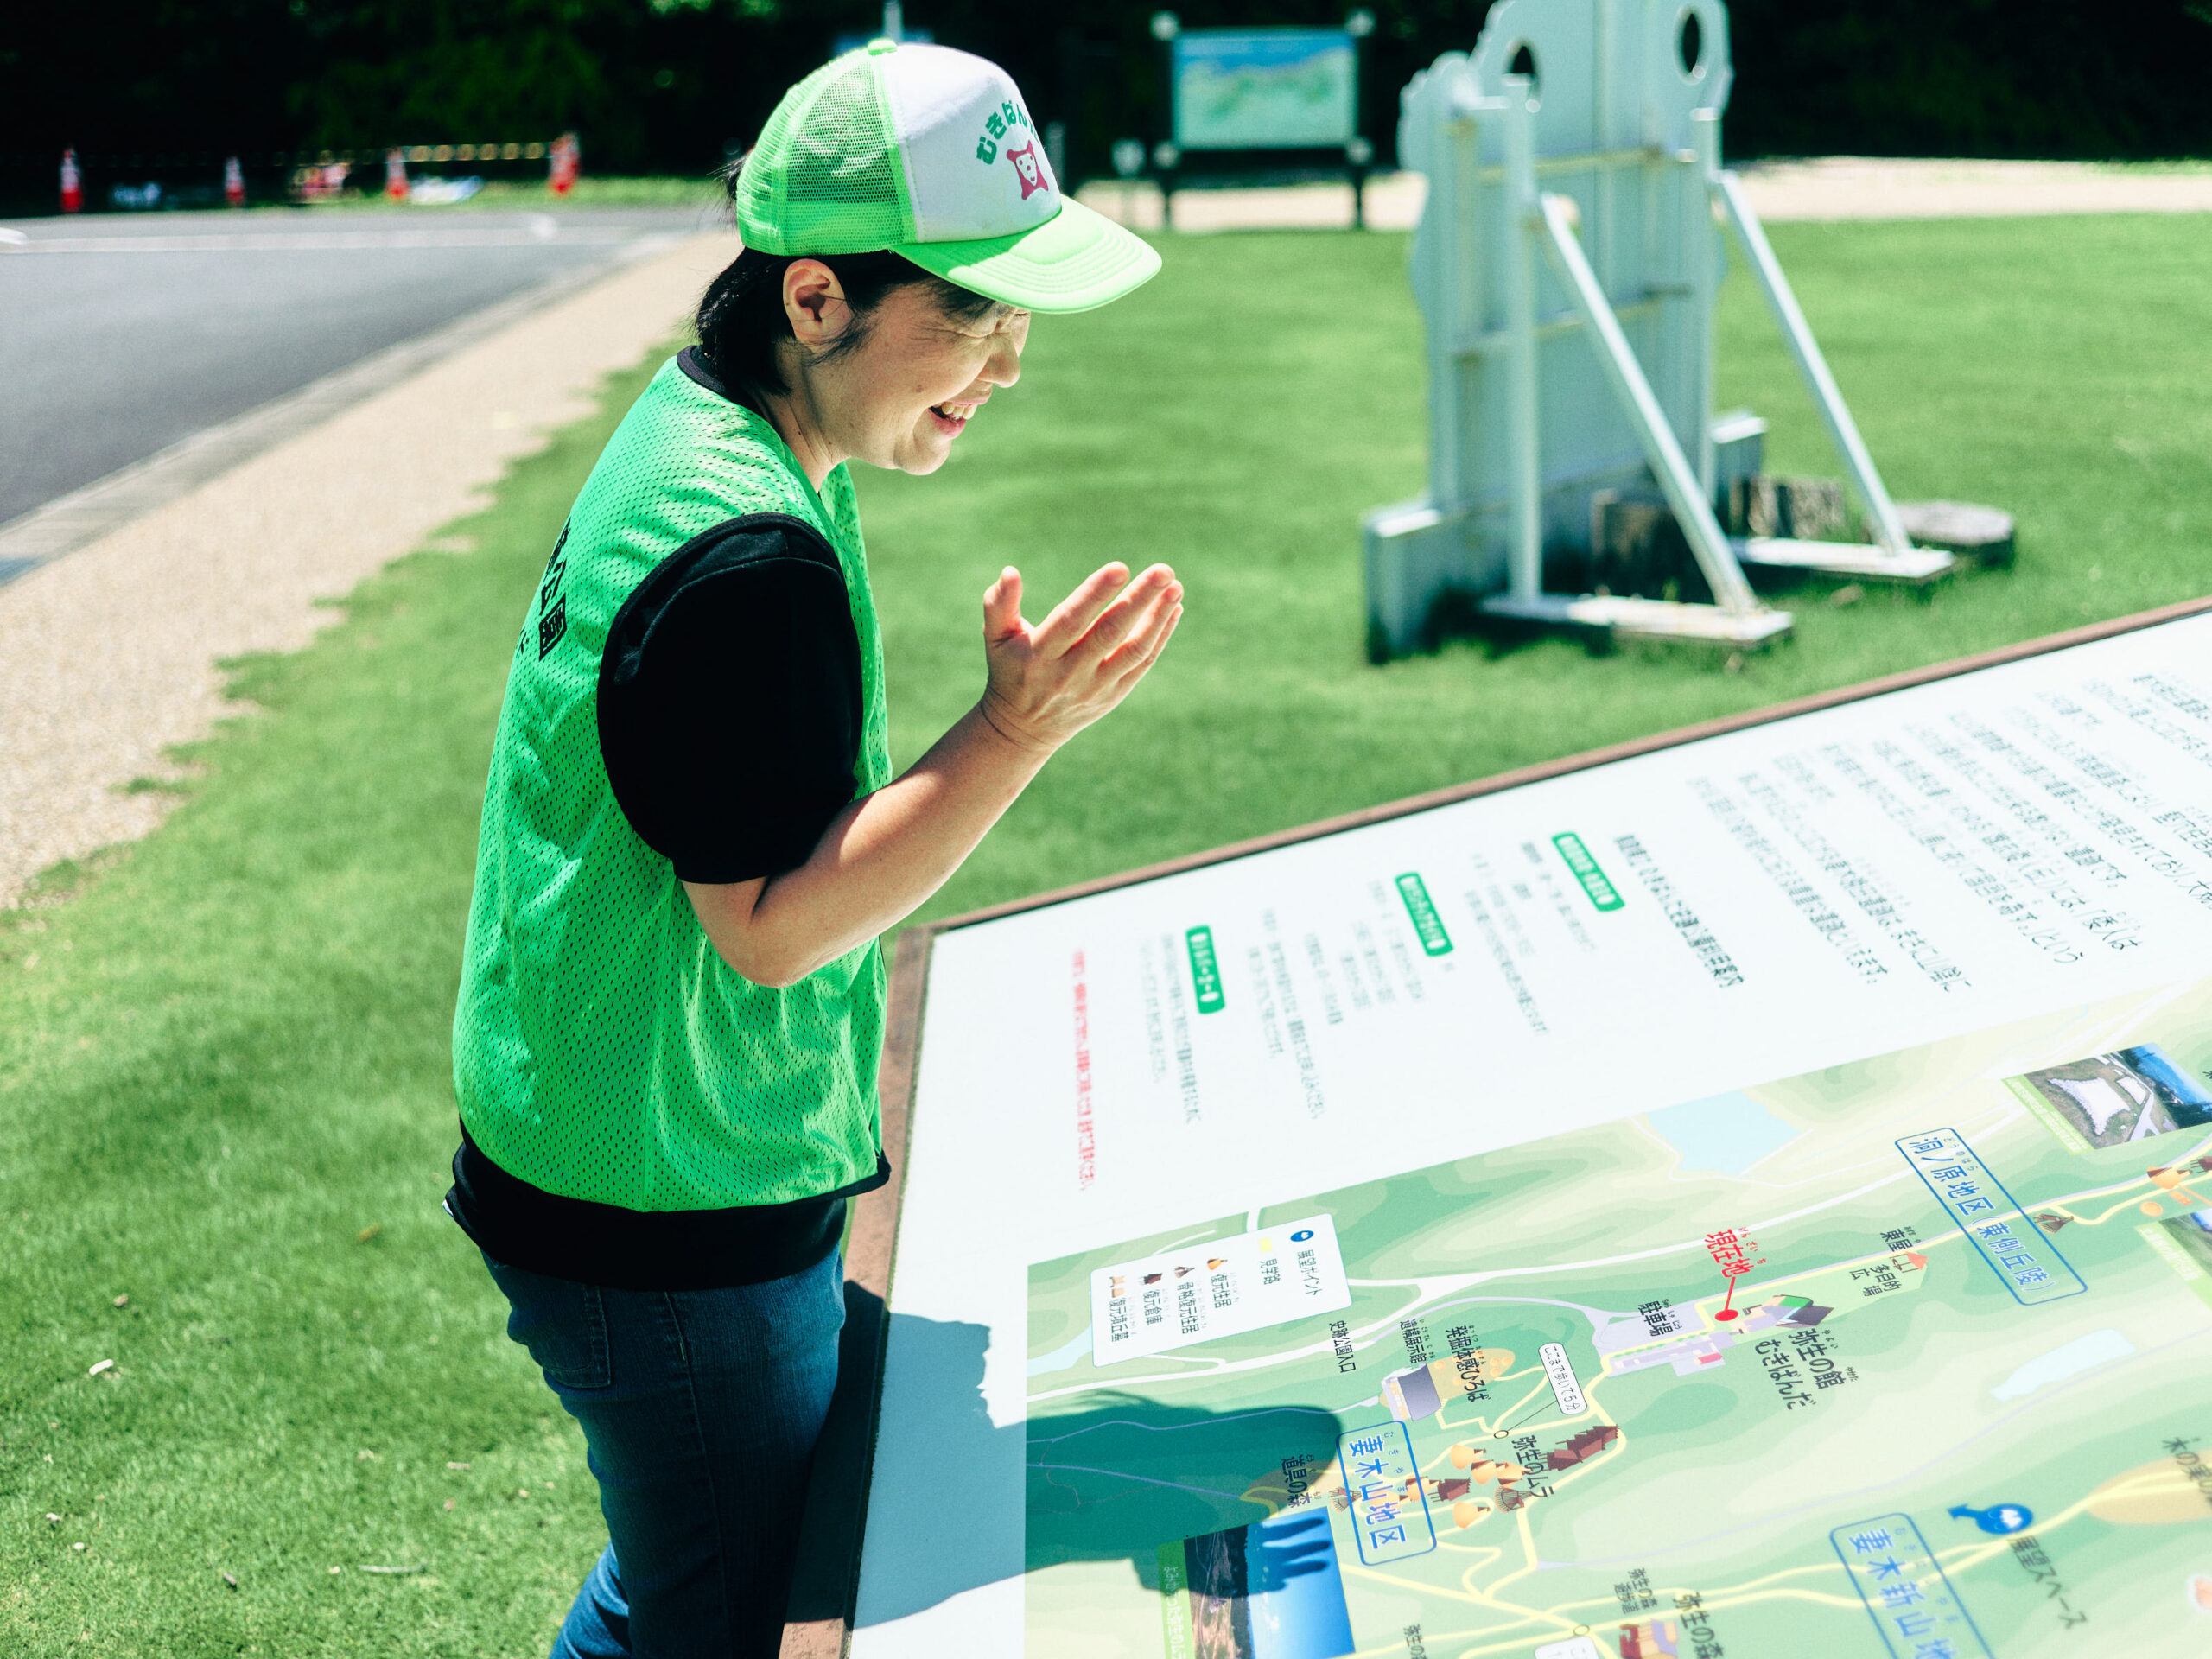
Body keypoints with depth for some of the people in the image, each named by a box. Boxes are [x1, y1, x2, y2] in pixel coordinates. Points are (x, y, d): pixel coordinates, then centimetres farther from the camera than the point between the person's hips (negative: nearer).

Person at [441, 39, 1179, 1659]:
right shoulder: (750, 563, -29)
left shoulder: (690, 424, 4)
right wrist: (1017, 732, -29)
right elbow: (774, 924, -25)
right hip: (673, 1227, -10)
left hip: (597, 1151, 10)